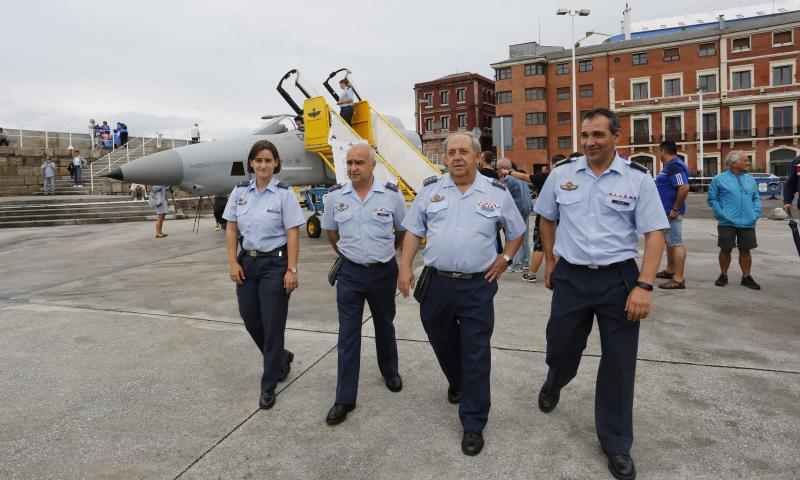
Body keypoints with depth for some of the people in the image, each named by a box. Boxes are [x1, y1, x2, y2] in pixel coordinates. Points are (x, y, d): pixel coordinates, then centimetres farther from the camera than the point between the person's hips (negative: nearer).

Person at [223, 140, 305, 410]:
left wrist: (291, 270, -14)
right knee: (251, 320, 11)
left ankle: (269, 385, 17)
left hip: (274, 263, -5)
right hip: (247, 262, 5)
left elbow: (293, 234, -10)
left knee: (272, 324, 1)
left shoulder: (284, 193, -8)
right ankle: (281, 358, 38)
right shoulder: (240, 191, 4)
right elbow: (231, 229, 7)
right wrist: (233, 263, -1)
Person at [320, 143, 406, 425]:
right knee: (348, 335, 2)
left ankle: (390, 371, 44)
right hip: (350, 273, 0)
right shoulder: (335, 196, -5)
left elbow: (402, 231, 8)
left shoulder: (392, 195, -9)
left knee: (384, 326, 19)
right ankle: (344, 399, 11)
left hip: (383, 272, 0)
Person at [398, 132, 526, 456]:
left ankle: (473, 424, 16)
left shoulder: (497, 193, 1)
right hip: (436, 283, 2)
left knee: (476, 356, 1)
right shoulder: (430, 189, 4)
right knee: (442, 343, 19)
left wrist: (505, 259, 2)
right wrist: (405, 268, -2)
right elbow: (413, 231, 6)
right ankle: (456, 383, 51)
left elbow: (516, 231, 14)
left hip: (477, 286, -2)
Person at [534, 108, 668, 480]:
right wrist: (550, 261, 13)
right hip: (570, 276, 2)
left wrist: (644, 286, -14)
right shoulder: (562, 173, 1)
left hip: (618, 278, -1)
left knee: (619, 362, 7)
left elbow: (655, 233, -5)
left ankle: (616, 443, 25)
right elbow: (547, 218, 15)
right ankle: (553, 384, 50)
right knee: (560, 348, 13)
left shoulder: (638, 178, -5)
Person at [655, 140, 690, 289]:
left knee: (676, 243, -8)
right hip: (666, 212, 11)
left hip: (671, 213, -11)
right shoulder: (670, 166, 14)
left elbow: (684, 188, -27)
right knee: (669, 242, 19)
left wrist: (675, 209, -24)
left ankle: (679, 279, -6)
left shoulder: (675, 166, -18)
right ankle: (670, 270, 32)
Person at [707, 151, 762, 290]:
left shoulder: (751, 180, 12)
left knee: (745, 250, 7)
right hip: (727, 223, -3)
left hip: (748, 223, 4)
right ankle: (723, 275, 17)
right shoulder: (719, 179, -1)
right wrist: (720, 213, -10)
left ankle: (746, 277, 17)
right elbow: (712, 199, 0)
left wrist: (756, 213, 2)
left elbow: (756, 198, 17)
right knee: (726, 249, 3)